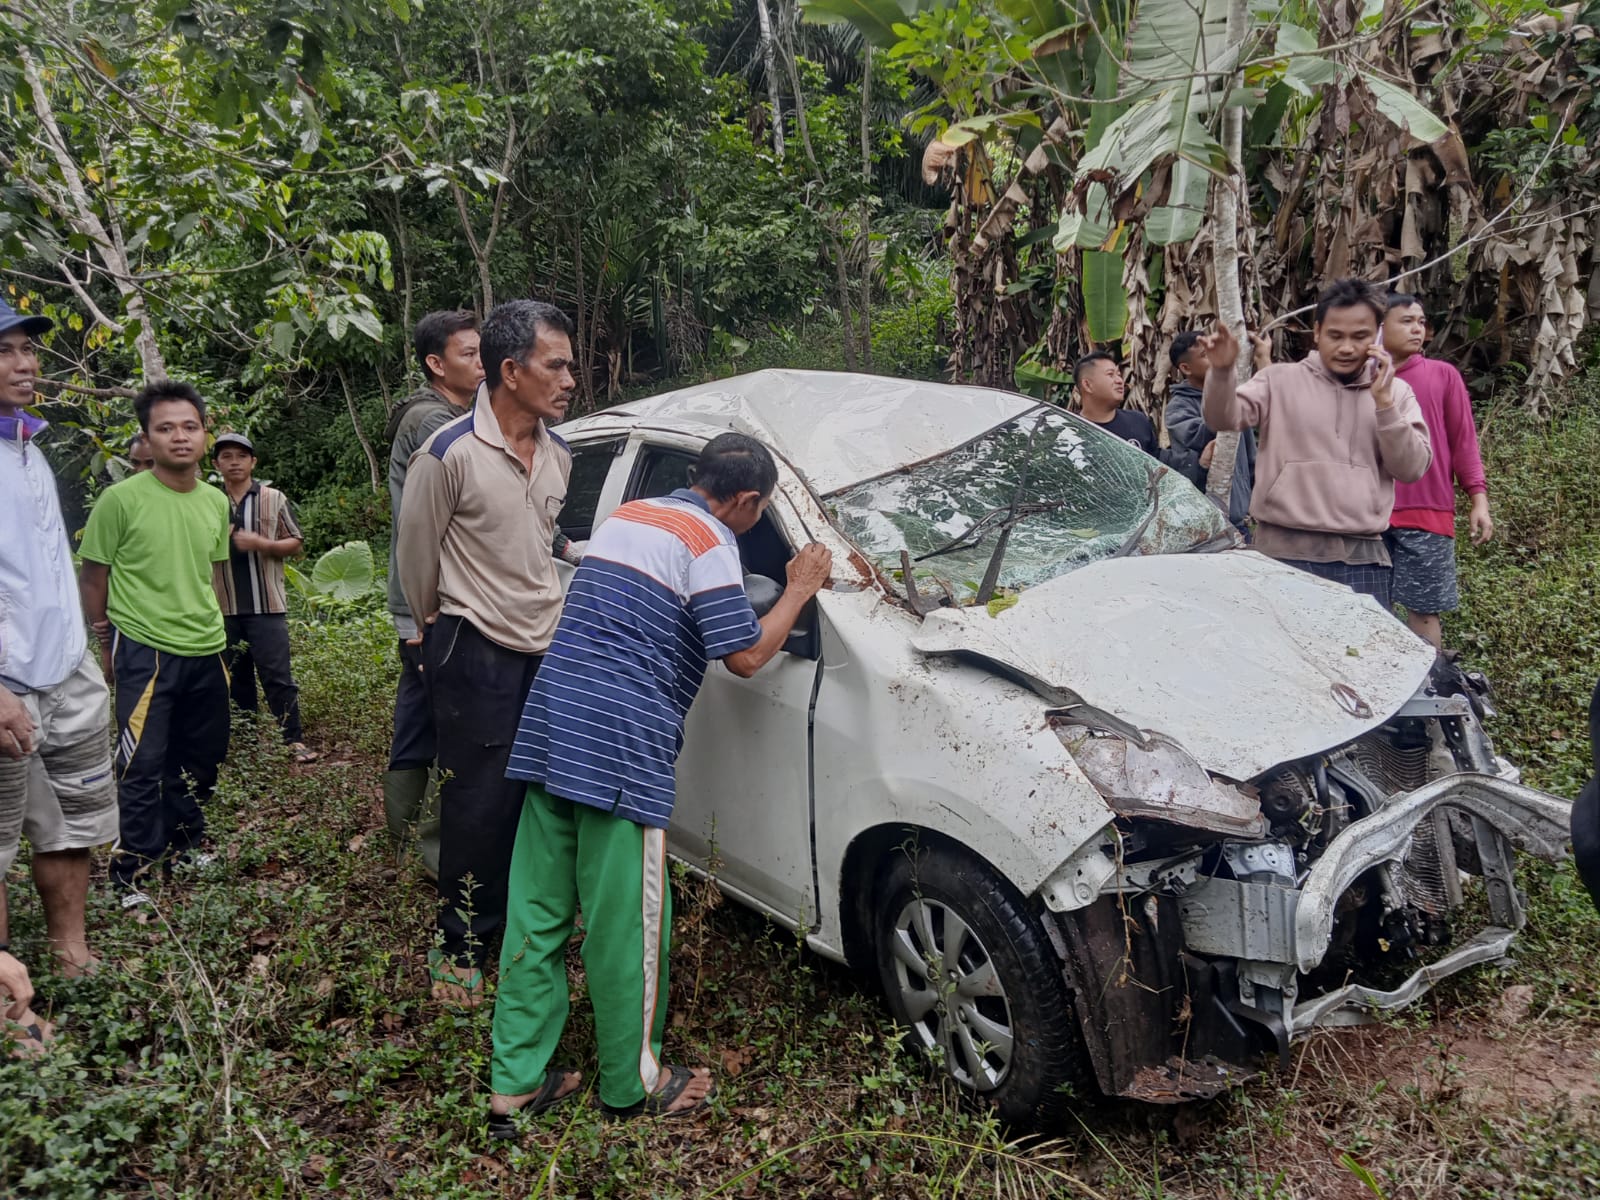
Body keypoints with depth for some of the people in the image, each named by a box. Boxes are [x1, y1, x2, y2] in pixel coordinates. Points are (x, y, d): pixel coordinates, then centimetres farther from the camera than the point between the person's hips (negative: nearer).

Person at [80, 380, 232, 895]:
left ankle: (184, 847, 36)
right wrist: (108, 645, 1)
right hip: (145, 654, -6)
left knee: (200, 759, 17)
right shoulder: (121, 499, -12)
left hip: (207, 654, 6)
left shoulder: (216, 502, 5)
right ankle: (134, 869, 12)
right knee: (143, 767, -3)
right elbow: (93, 578, -3)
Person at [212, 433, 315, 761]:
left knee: (277, 675, -4)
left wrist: (261, 543, -13)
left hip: (267, 605, -3)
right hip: (224, 608, 3)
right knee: (235, 676, 12)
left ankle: (295, 740, 1)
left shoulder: (274, 499, 3)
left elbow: (295, 544, 4)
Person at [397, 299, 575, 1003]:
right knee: (480, 806, 1)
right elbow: (415, 550, -3)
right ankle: (462, 946, 19)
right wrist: (438, 623, 8)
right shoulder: (451, 454, -14)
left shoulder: (558, 456, 6)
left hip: (546, 647, 6)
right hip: (476, 654, -6)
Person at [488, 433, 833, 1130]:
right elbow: (745, 656, -7)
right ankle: (633, 1085, 20)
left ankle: (514, 1084, 20)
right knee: (627, 923, 5)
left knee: (538, 911, 12)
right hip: (622, 747, -8)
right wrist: (800, 590, 6)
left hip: (547, 728, 9)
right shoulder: (709, 541, -6)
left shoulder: (626, 516, 19)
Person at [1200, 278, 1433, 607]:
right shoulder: (1281, 380, 6)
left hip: (1363, 558, 2)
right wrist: (1222, 372, -23)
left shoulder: (1396, 392, 11)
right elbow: (1222, 419, -5)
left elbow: (1412, 468, 3)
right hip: (1285, 551, -2)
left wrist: (1383, 402, -6)